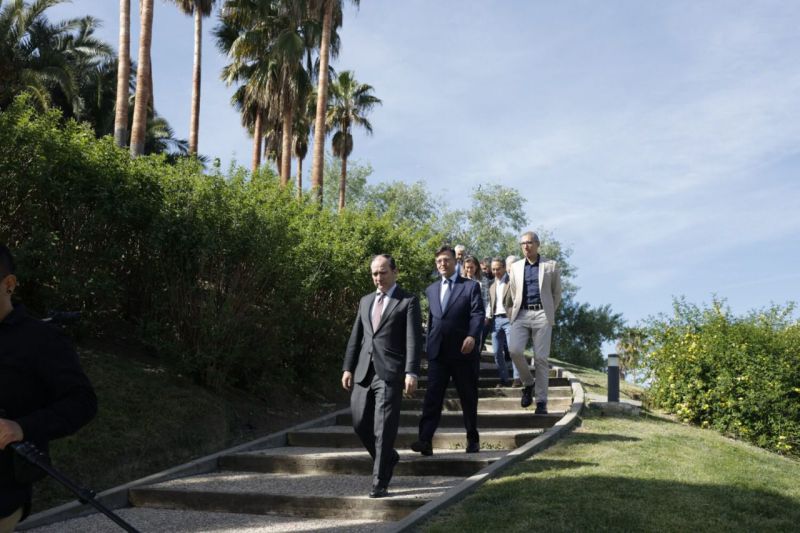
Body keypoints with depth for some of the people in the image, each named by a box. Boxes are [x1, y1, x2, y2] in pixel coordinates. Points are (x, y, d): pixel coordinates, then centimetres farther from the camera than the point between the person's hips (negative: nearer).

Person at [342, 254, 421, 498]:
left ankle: (380, 482, 3)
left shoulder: (408, 301, 1)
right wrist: (348, 368, 10)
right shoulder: (366, 301, 18)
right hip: (364, 371, 6)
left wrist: (411, 373, -16)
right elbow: (355, 337, 18)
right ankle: (388, 458, 31)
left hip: (390, 373, -6)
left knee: (384, 429, -6)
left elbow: (414, 339, -7)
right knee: (360, 424, 7)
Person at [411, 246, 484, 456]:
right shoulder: (431, 289, 17)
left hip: (463, 351, -3)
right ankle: (425, 440, -14)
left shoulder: (470, 286, 2)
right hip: (437, 352, 3)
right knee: (432, 397, -8)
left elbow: (477, 314, -8)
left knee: (468, 398, 7)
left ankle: (473, 439, 21)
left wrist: (472, 336, -24)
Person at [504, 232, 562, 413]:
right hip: (521, 314, 2)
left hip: (541, 314, -2)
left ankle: (541, 402, 2)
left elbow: (556, 293, 12)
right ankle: (528, 383, 7)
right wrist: (510, 312, 16)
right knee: (514, 350, -18)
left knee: (541, 358, -4)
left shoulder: (551, 265, 6)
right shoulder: (515, 267, 13)